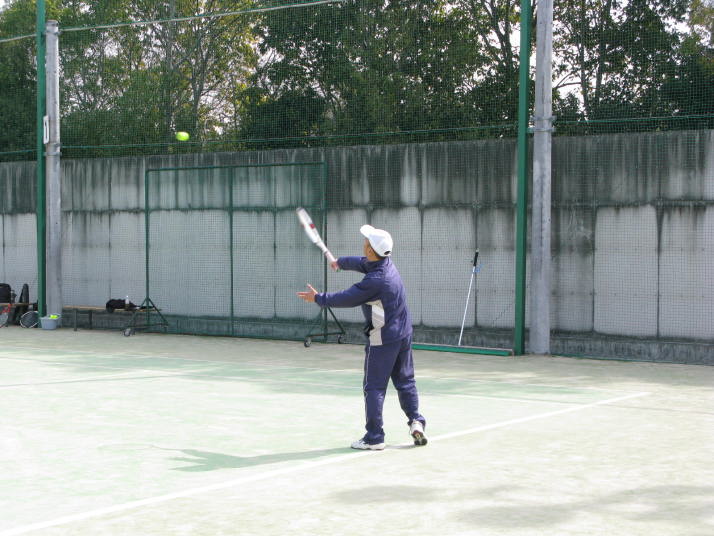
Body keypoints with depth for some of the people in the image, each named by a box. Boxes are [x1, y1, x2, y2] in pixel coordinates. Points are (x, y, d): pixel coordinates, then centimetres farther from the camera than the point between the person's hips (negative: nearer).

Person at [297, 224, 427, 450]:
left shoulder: (375, 280, -26)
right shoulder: (385, 263, 2)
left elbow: (346, 298, -17)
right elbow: (360, 263, 23)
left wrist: (318, 298, -2)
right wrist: (340, 262, 42)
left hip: (382, 338, -9)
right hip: (404, 333, 9)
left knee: (374, 387, 0)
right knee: (405, 381, 17)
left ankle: (374, 438, 3)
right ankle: (416, 421, 9)